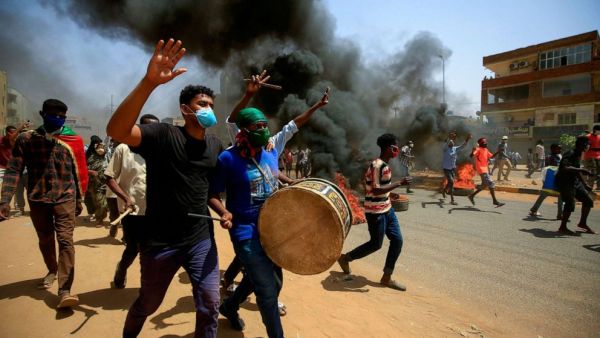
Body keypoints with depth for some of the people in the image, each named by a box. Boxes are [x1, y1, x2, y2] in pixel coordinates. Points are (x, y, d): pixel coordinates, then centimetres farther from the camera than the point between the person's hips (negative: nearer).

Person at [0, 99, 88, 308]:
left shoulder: (74, 141, -2)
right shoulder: (26, 139, -2)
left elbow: (80, 172, 4)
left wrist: (79, 199, 7)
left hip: (65, 198, -2)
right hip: (37, 199, 2)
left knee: (65, 240, -12)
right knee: (45, 240, 18)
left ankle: (65, 291, -15)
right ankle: (52, 270, 43)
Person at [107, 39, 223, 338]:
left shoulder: (216, 145, 4)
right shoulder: (163, 135, -14)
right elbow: (116, 131, -34)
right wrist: (149, 82, -45)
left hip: (201, 239, 4)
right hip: (161, 241, -3)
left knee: (210, 306, 3)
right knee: (148, 304, 20)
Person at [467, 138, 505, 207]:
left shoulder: (486, 150, 15)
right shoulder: (478, 150, -11)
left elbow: (492, 156, 22)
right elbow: (472, 155, -25)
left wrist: (498, 152, 10)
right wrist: (473, 151, -45)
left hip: (485, 170, 9)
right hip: (481, 170, -9)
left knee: (484, 185, 15)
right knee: (491, 184, -11)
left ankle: (472, 196, 24)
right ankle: (495, 201, -8)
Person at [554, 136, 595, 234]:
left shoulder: (578, 155, 11)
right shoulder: (570, 154, -19)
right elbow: (565, 168, -38)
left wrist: (585, 185, 25)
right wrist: (581, 170, -36)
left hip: (574, 182, 10)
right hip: (564, 182, -10)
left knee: (588, 200, 12)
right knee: (570, 203, -18)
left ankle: (582, 223, 28)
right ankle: (562, 227, -5)